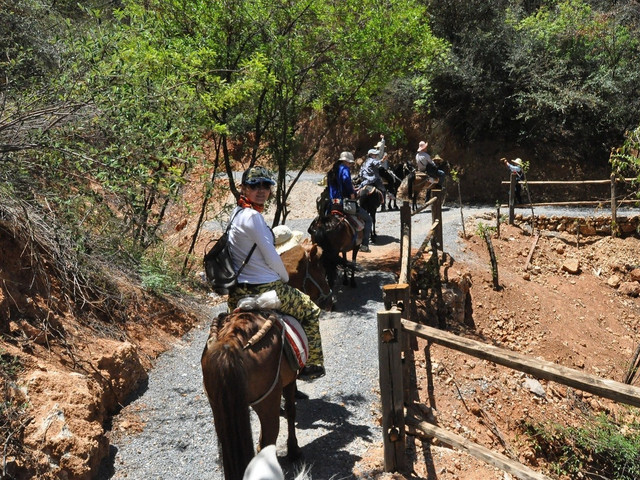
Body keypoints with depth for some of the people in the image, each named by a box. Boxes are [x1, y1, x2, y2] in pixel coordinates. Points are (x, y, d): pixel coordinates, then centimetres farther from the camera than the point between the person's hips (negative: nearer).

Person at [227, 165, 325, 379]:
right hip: (264, 289, -9)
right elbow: (271, 256, -18)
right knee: (311, 310, 12)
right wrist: (286, 278, 0)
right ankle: (312, 364, 19)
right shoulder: (253, 216, -20)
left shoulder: (237, 212, 9)